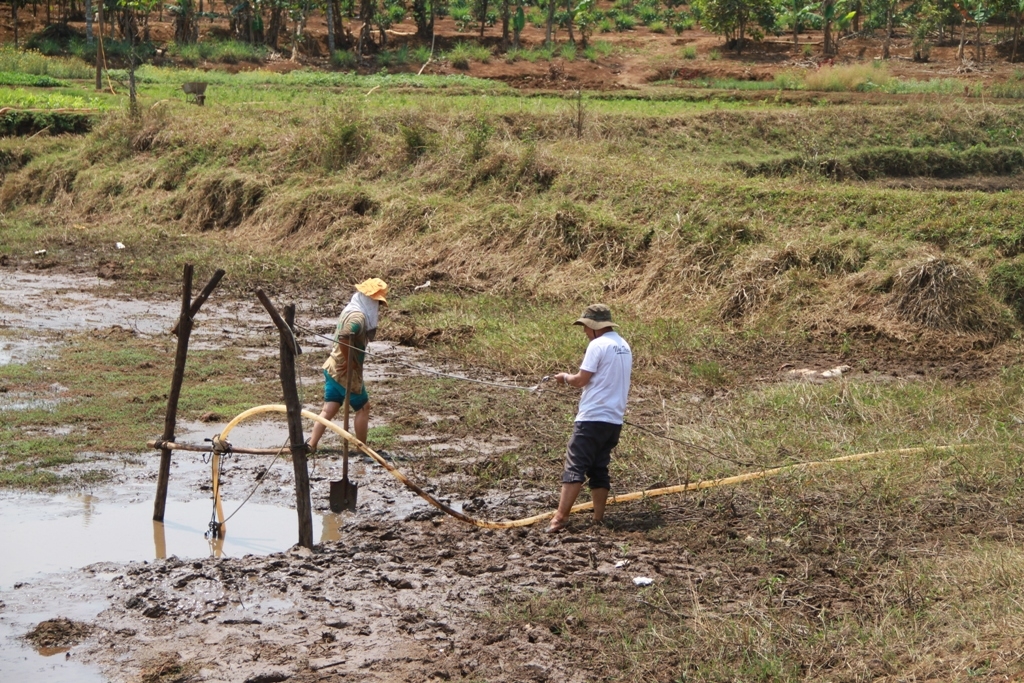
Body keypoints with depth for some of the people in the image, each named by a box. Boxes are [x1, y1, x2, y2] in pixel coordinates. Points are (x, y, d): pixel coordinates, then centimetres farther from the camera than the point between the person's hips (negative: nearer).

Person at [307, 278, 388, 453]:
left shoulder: (350, 310, 9)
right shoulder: (358, 316, -22)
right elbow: (344, 337, -37)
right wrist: (350, 361, -25)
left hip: (333, 367, 9)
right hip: (347, 372, -9)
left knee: (329, 409, 10)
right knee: (363, 407, 8)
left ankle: (311, 445, 5)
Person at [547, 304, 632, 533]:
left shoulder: (598, 345, -11)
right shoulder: (624, 346, 15)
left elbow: (581, 380, -12)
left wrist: (565, 377, 7)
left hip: (593, 418, -8)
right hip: (615, 419, 8)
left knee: (574, 467, -10)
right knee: (599, 469, 13)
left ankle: (560, 518, -16)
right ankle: (598, 519, 11)